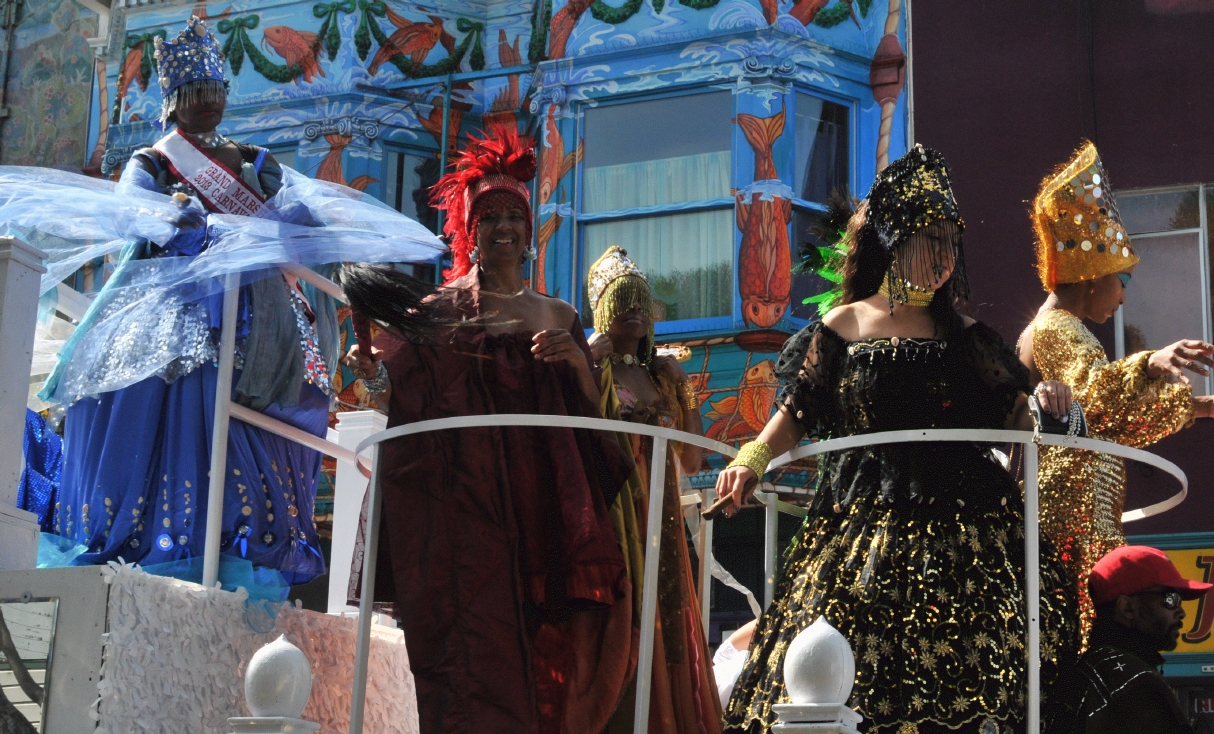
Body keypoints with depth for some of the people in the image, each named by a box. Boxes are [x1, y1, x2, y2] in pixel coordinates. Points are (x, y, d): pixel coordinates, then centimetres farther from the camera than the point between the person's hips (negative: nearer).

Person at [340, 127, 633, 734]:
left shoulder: (558, 317, 17)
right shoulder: (437, 311, 8)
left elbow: (595, 410, 13)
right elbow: (413, 401, 0)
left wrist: (577, 359, -4)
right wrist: (377, 375, -20)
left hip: (541, 495, 3)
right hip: (462, 492, -2)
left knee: (543, 645, -5)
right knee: (474, 632, -12)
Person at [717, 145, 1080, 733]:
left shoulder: (965, 336, 14)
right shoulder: (843, 328, 7)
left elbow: (1012, 416, 14)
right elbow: (797, 414, 8)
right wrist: (751, 461, -7)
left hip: (961, 529, 2)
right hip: (864, 525, -2)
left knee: (963, 681, -8)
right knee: (852, 681, -10)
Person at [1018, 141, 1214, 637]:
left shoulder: (1049, 329, 25)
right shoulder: (1059, 328, -7)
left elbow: (1114, 418, 35)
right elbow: (1094, 387, -29)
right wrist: (1151, 365, -46)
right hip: (1074, 517, -10)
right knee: (1085, 633, -17)